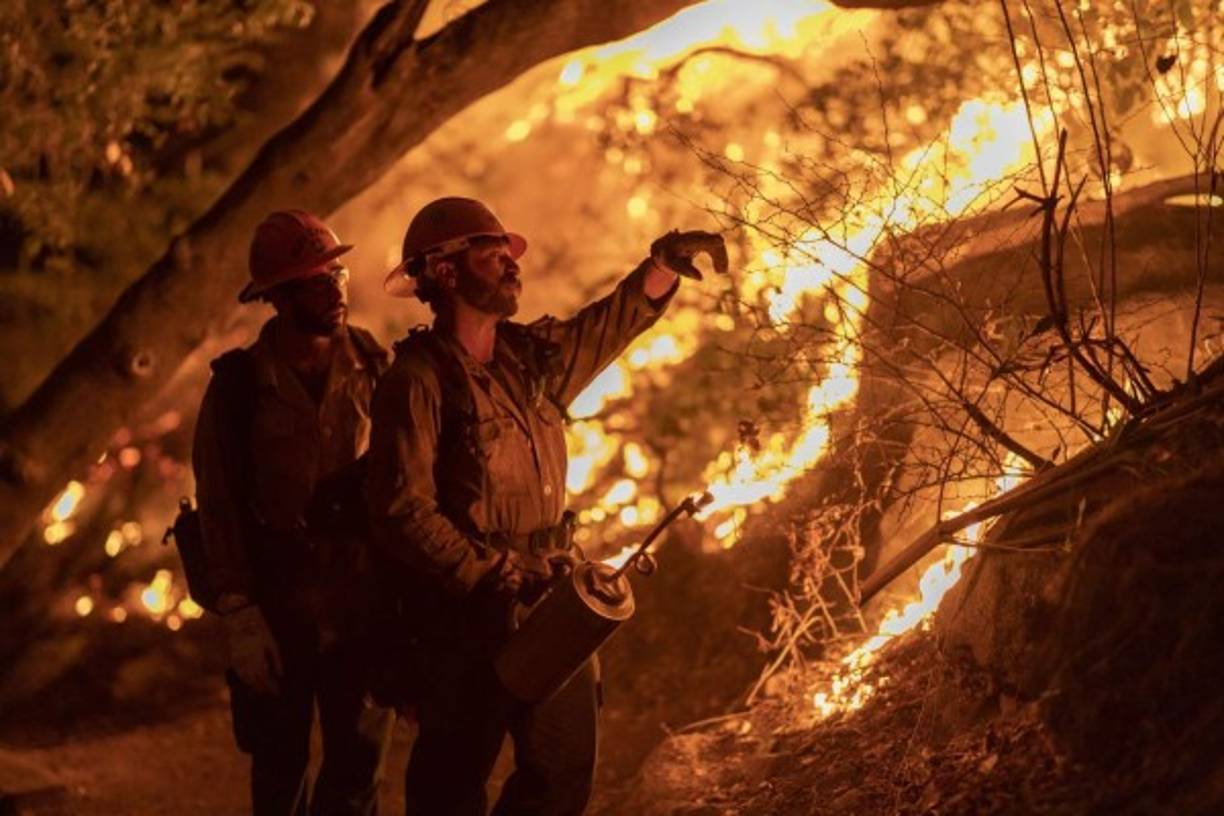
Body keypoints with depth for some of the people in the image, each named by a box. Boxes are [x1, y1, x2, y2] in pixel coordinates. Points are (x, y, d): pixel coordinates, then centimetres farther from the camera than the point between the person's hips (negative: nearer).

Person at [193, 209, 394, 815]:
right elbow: (218, 507, -3)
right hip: (277, 616, -1)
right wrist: (239, 617, -8)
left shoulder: (374, 366, 0)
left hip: (364, 609, 1)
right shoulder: (239, 384, -5)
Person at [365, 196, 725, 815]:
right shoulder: (419, 380, -14)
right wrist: (495, 579, -23)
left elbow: (614, 321, 22)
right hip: (467, 617, -7)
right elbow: (403, 513, -19)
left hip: (552, 603, 7)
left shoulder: (530, 355, 8)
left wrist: (667, 262, 5)